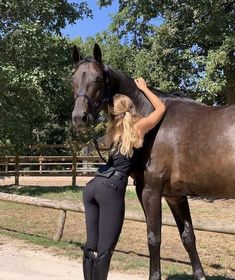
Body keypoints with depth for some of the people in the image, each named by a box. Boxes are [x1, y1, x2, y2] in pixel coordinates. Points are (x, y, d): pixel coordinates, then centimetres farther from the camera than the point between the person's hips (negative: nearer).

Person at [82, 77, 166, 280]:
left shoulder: (113, 130, 21)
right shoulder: (139, 127, 5)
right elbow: (161, 108, 19)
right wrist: (143, 88, 29)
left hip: (93, 185, 7)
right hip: (111, 189, -7)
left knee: (92, 245, 10)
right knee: (105, 248, -5)